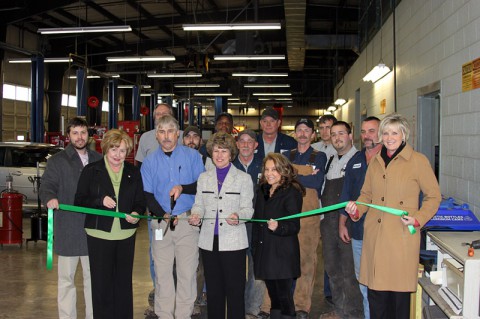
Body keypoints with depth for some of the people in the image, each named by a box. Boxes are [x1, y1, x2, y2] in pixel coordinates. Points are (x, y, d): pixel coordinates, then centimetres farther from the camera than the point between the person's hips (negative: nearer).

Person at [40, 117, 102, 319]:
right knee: (66, 278, 2)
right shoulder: (57, 161, 4)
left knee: (93, 277, 12)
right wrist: (50, 198, -27)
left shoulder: (98, 160, 14)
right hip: (68, 230, -3)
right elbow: (47, 185, -7)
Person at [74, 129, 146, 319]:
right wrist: (100, 201, -18)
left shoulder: (133, 173, 9)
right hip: (99, 234, -3)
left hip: (126, 235, 3)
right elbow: (79, 201, -1)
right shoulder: (91, 171, 1)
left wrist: (136, 213, -10)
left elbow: (140, 202, 12)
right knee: (101, 284, 1)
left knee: (124, 283, 11)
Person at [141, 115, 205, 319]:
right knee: (162, 273, 4)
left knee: (187, 272, 0)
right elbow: (147, 195, 4)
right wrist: (164, 215, -10)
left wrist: (182, 188, -16)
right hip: (161, 223, 1)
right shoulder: (149, 161, 8)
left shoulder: (192, 156, 4)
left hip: (188, 221, -1)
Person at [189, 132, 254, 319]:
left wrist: (237, 216, -22)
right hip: (209, 241, 3)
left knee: (235, 289, -1)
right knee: (213, 289, 10)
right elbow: (199, 204, 13)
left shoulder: (244, 178, 4)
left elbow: (248, 208, 0)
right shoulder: (204, 178, 14)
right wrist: (196, 215, -9)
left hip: (233, 242, -3)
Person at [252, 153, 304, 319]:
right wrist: (255, 246, 19)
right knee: (274, 298, 13)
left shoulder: (291, 193, -8)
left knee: (284, 297, -4)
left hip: (283, 254, -7)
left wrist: (278, 227, -31)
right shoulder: (262, 191, 13)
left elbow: (294, 226, -13)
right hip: (264, 252, 7)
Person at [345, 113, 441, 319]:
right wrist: (356, 210, 1)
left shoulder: (418, 161, -1)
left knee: (400, 292, 1)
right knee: (375, 293, 7)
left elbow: (433, 196, 2)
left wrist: (417, 219, -11)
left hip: (402, 237, -4)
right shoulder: (376, 161, 13)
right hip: (375, 236, 4)